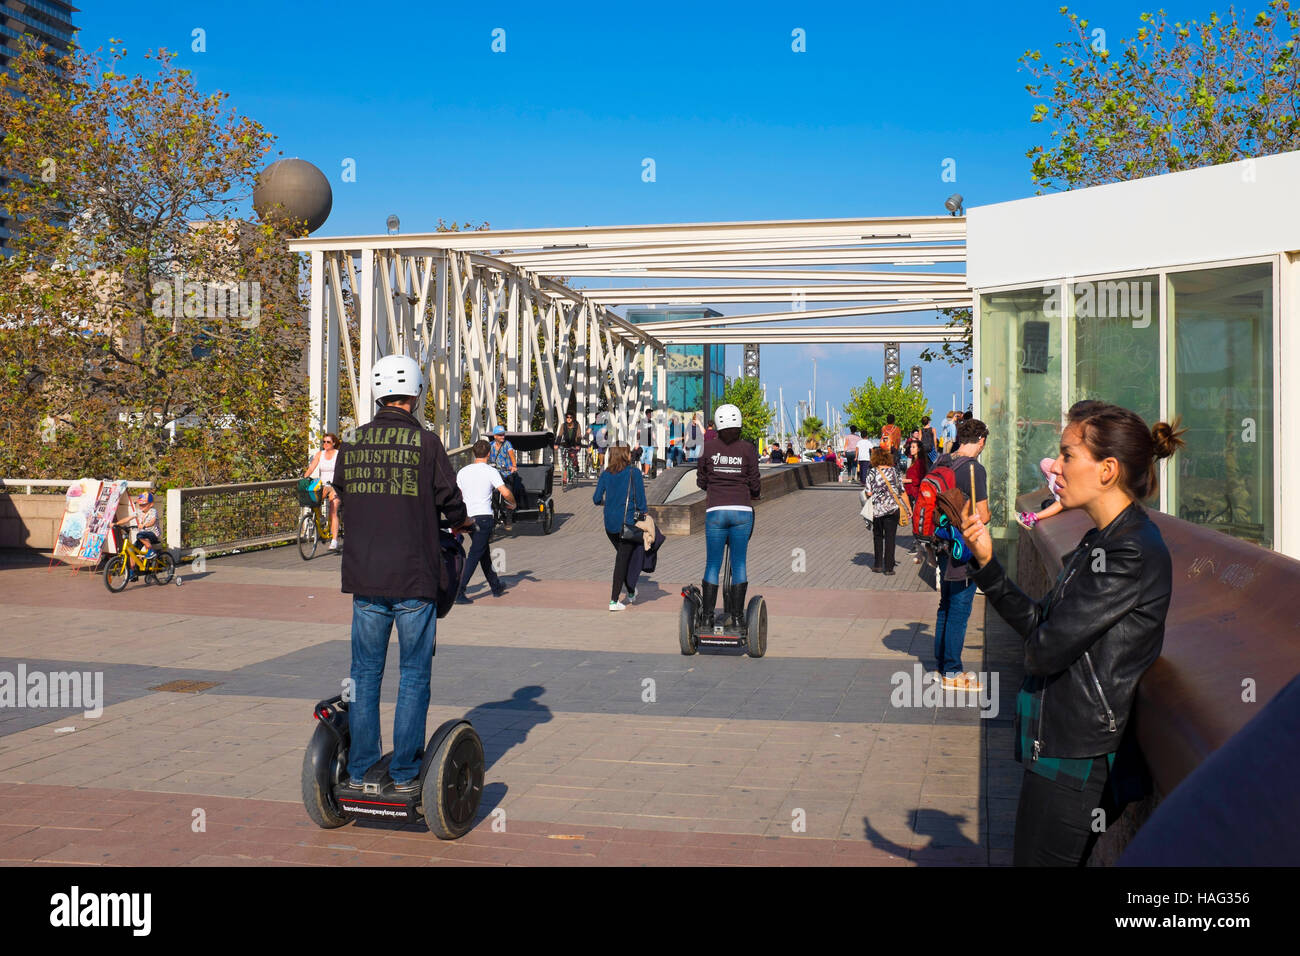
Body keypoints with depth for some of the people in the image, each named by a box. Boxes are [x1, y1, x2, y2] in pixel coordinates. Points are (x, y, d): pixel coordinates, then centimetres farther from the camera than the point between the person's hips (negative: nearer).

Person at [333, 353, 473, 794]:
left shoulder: (353, 443, 4)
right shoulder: (425, 442, -8)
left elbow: (342, 499, 14)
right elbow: (450, 499, -3)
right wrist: (461, 523, 20)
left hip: (364, 576, 4)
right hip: (414, 576, -4)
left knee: (364, 673, 12)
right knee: (414, 675, 6)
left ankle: (358, 772, 16)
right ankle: (404, 774, 8)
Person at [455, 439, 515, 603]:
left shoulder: (462, 472, 9)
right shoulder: (491, 471, -7)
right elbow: (505, 493, -15)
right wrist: (512, 503, 5)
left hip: (467, 516, 6)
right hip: (484, 517, -6)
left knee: (484, 554, 19)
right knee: (474, 556, -6)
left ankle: (496, 587, 31)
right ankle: (459, 592, -14)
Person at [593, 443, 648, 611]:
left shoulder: (606, 474, 3)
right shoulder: (634, 473, -7)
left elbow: (596, 499, 2)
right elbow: (640, 499, -9)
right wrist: (643, 515, 1)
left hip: (609, 523, 5)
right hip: (627, 522, -5)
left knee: (623, 556, 21)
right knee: (622, 560, 0)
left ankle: (631, 592, 34)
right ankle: (614, 601, -2)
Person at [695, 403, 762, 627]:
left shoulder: (708, 447, 2)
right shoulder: (748, 449, 0)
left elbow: (701, 481, 9)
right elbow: (754, 483, 1)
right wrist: (754, 494, 23)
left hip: (715, 511, 0)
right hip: (742, 511, 0)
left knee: (712, 564, 7)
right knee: (739, 563, 7)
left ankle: (708, 617, 5)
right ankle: (737, 617, 9)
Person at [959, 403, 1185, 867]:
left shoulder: (1133, 553, -20)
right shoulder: (1101, 540, 11)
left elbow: (1047, 647, -21)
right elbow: (1039, 623, 8)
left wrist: (1035, 644, 1)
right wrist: (987, 565, 2)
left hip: (1079, 761, -9)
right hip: (1060, 743, 9)